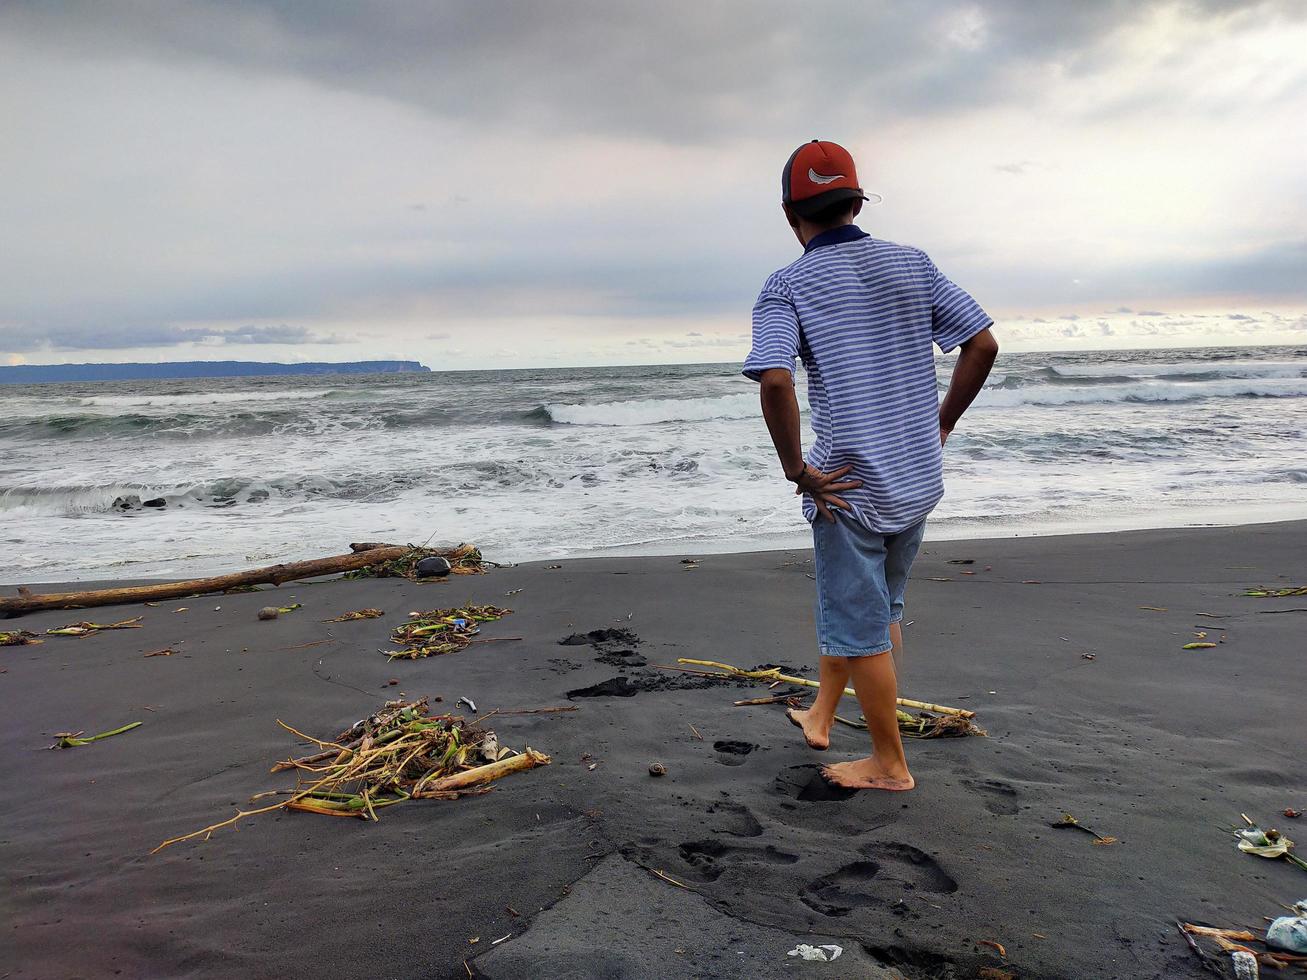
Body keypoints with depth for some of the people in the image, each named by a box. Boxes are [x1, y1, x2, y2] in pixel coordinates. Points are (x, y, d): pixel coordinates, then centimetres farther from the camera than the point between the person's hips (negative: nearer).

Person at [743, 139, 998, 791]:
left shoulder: (787, 286, -10)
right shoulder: (911, 264, 4)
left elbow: (775, 380, -26)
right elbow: (983, 345, 2)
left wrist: (796, 469, -15)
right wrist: (941, 424, 11)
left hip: (850, 484, -6)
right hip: (919, 478, 6)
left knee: (861, 626, 9)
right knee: (878, 608, 23)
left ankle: (890, 764, 24)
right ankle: (819, 717, 40)